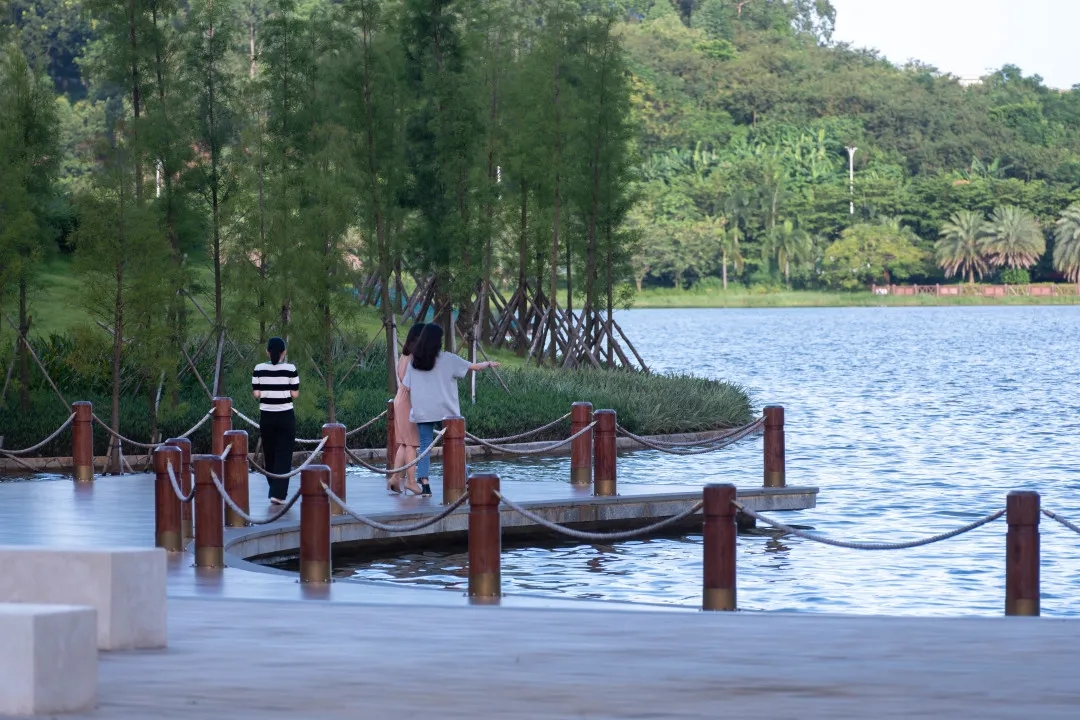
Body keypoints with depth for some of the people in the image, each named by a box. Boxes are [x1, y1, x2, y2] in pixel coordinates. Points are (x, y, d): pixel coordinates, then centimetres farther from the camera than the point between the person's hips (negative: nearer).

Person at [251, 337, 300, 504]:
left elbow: (256, 393, -3)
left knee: (269, 455, 15)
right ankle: (278, 494, -10)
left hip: (266, 417, 2)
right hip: (286, 416, -2)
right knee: (283, 456, 0)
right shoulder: (290, 369, -8)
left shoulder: (259, 369, -4)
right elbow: (295, 393, -7)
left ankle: (275, 490, 25)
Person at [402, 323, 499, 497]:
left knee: (424, 446, 4)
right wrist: (489, 364, 19)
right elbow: (473, 366, 2)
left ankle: (424, 484, -6)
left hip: (422, 412, 2)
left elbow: (407, 387, 4)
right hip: (445, 411, -2)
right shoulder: (447, 359, -4)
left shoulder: (414, 362, 3)